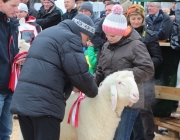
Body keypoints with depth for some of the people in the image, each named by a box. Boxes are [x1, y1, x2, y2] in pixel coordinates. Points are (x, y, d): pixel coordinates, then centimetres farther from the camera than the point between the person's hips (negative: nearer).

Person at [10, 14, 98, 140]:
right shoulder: (70, 38, -5)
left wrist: (72, 86, 25)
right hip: (44, 103, -9)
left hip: (22, 99, 9)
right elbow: (80, 74, -10)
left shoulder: (46, 33, 25)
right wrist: (93, 92, 9)